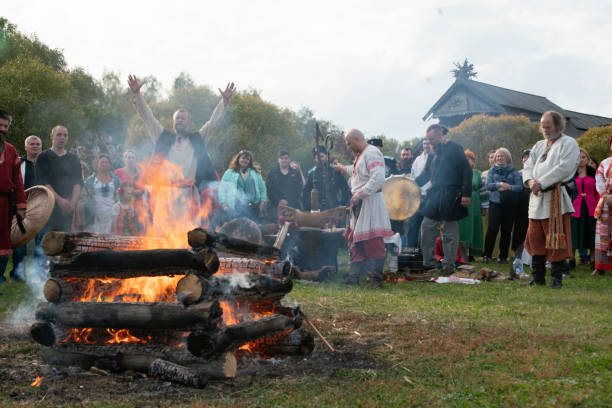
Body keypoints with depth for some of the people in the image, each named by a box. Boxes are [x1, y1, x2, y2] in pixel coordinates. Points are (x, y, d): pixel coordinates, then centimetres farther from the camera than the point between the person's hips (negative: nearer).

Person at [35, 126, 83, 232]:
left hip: (68, 208, 3)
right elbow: (42, 181, -5)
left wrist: (73, 201, -10)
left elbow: (78, 182, 7)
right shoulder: (43, 158, 6)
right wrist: (59, 199, -16)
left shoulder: (74, 159, 16)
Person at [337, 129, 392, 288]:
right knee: (355, 239, 12)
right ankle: (355, 275, 19)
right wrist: (343, 168, 55)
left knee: (373, 242, -8)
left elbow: (378, 179, -26)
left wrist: (360, 194, -28)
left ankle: (376, 278, -2)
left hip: (371, 202, -11)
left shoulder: (372, 153, -14)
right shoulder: (360, 155, 19)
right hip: (359, 203, 11)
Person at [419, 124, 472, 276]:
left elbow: (467, 171, -12)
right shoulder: (437, 152, 17)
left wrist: (466, 194, -17)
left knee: (450, 232, 0)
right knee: (427, 227, 4)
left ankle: (449, 265, 9)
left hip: (450, 198, -8)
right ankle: (428, 263, 11)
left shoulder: (454, 148, -7)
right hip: (435, 196, 8)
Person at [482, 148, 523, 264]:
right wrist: (500, 184, -16)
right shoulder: (492, 170, 12)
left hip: (510, 204, 1)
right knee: (492, 228, -12)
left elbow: (520, 187, -1)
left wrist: (509, 187, -17)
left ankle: (503, 256, 11)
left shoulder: (513, 172, 10)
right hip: (495, 202, -1)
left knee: (507, 230, 3)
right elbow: (488, 185, -1)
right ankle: (486, 255, -6)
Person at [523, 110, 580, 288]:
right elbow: (528, 165, 15)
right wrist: (530, 181, -8)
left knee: (555, 239, -6)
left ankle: (557, 277, 2)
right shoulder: (539, 146, 21)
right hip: (537, 198, 7)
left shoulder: (568, 143, -1)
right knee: (535, 238, 7)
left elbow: (564, 168, -14)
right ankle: (538, 277, 15)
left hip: (556, 198, -7)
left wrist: (541, 183, -16)